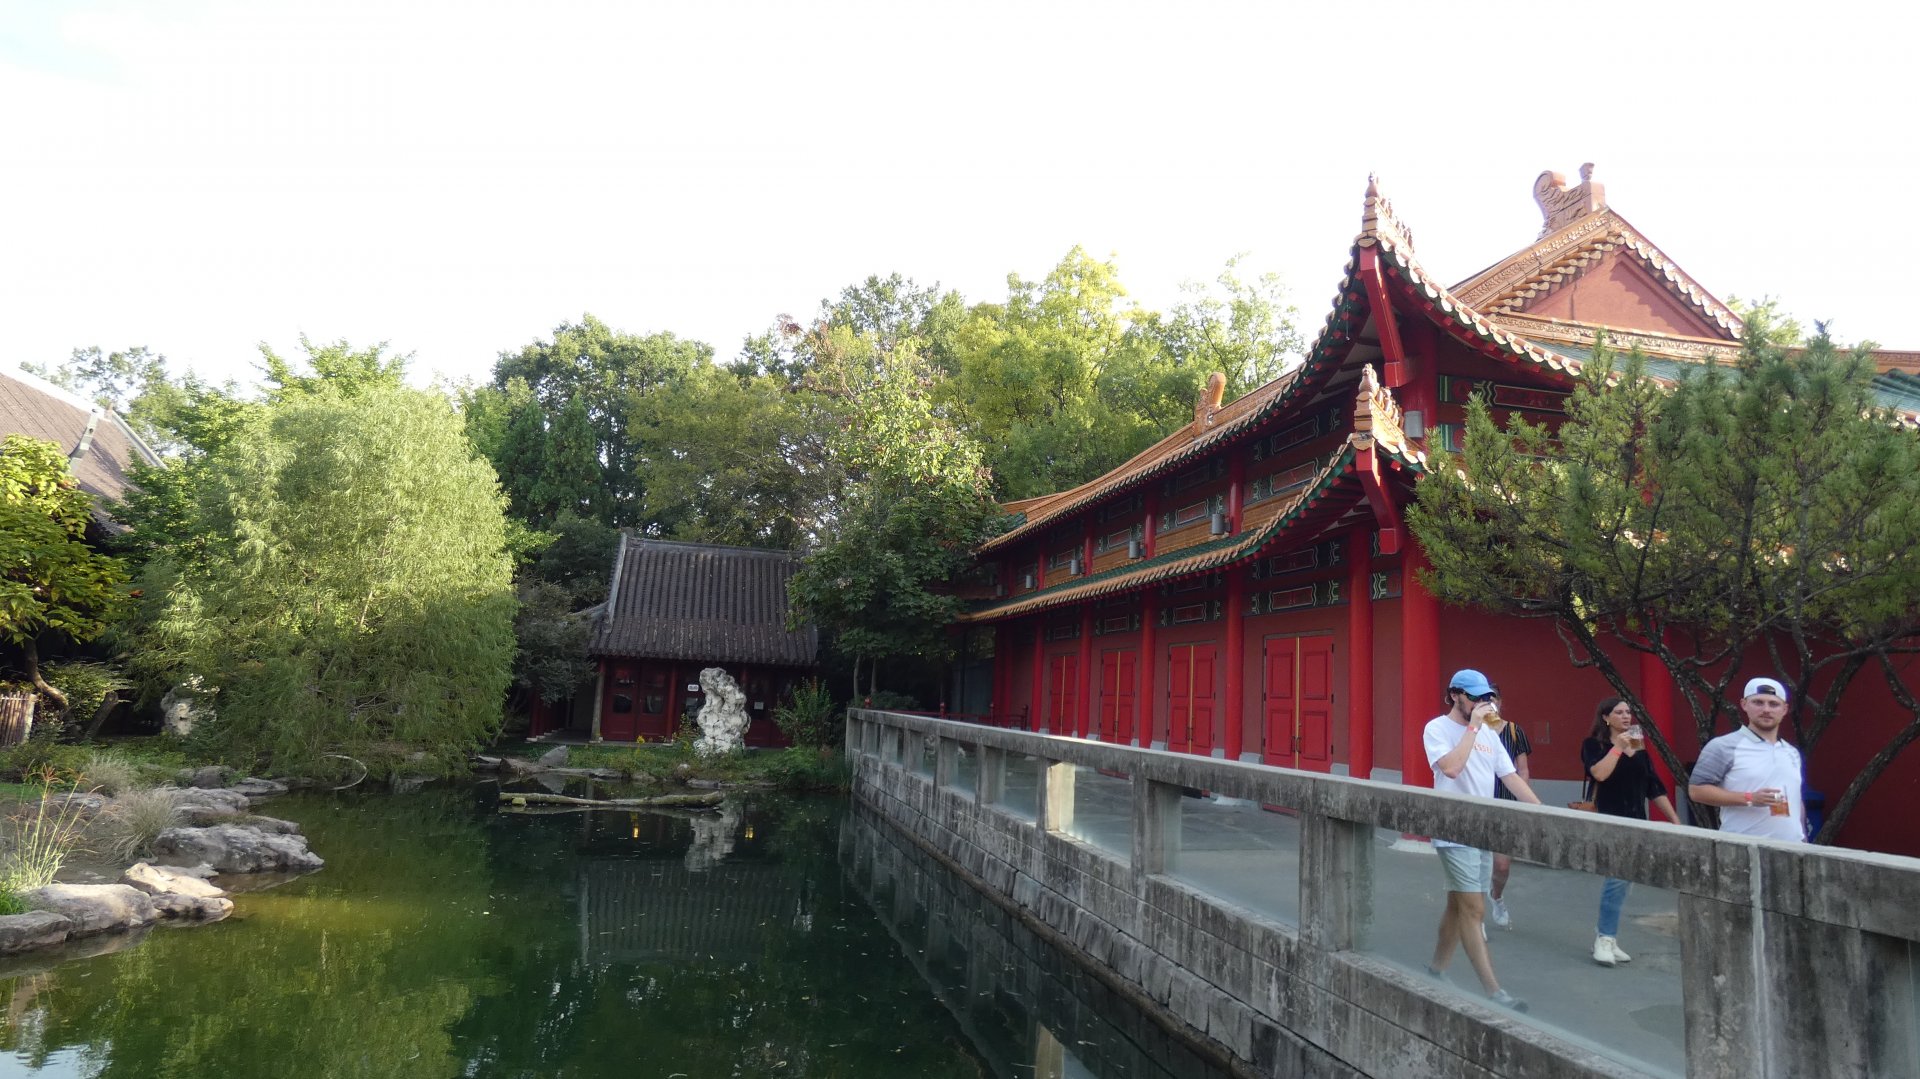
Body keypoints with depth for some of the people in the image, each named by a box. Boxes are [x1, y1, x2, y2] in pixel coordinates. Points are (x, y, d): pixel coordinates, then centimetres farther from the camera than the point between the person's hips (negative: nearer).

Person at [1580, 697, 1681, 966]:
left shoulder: (1640, 748, 16)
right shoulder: (1594, 744, -1)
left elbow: (1655, 788, 17)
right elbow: (1600, 773, -20)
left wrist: (1675, 819, 14)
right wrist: (1618, 747, -13)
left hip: (1637, 821, 6)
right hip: (1610, 821, -6)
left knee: (1624, 880, 7)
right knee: (1619, 877, -17)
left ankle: (1604, 934, 18)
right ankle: (1606, 938, -8)